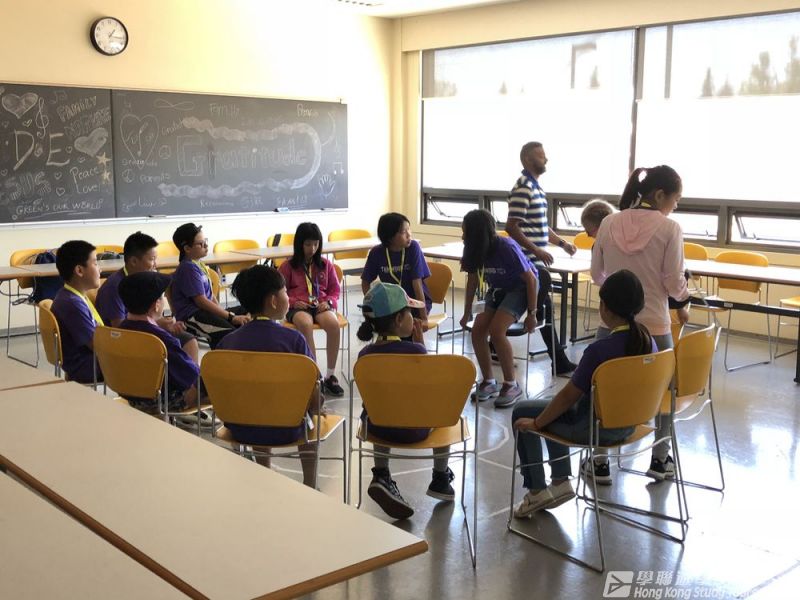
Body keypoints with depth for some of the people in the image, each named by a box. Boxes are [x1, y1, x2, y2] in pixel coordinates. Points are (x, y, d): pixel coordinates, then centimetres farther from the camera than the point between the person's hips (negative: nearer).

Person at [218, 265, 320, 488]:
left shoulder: (228, 341, -5)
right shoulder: (293, 339, -15)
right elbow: (314, 397, -15)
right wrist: (313, 408, 7)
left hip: (240, 430, 3)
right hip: (283, 431, -3)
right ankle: (309, 485, 37)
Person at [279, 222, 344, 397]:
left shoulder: (326, 265, 13)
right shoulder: (288, 266, 8)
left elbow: (335, 291, 17)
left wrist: (328, 302, -5)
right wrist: (293, 302, -9)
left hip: (321, 306, 2)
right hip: (298, 307, -2)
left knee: (333, 324, -34)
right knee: (305, 324, -39)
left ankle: (330, 376, -22)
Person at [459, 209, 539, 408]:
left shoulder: (507, 248, -31)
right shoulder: (475, 250, -14)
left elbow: (530, 279, -22)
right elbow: (473, 281, 2)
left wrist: (532, 314, -18)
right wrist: (467, 313, 8)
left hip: (519, 288, -6)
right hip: (497, 289, 6)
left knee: (496, 330, -24)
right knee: (478, 330, -13)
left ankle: (511, 385, -9)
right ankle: (488, 382, 4)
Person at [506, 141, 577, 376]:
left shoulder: (536, 187, 16)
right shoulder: (523, 188, -15)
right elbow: (511, 227, -21)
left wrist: (562, 243, 15)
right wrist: (536, 251, -24)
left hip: (535, 262, 10)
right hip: (530, 262, -10)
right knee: (544, 311, -4)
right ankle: (560, 363, 3)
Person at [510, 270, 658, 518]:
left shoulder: (599, 350, -29)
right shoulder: (648, 342, -6)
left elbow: (568, 396, -19)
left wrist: (535, 423, -4)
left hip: (595, 428, -7)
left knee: (522, 413, 13)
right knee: (553, 409, 28)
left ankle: (537, 491, 19)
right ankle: (560, 482, 27)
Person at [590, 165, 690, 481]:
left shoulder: (609, 223, -2)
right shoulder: (669, 228, -11)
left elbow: (597, 274, 6)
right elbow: (674, 282, -9)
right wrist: (682, 303, 12)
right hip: (653, 324, -2)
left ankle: (600, 462, 20)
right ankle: (659, 459, 30)